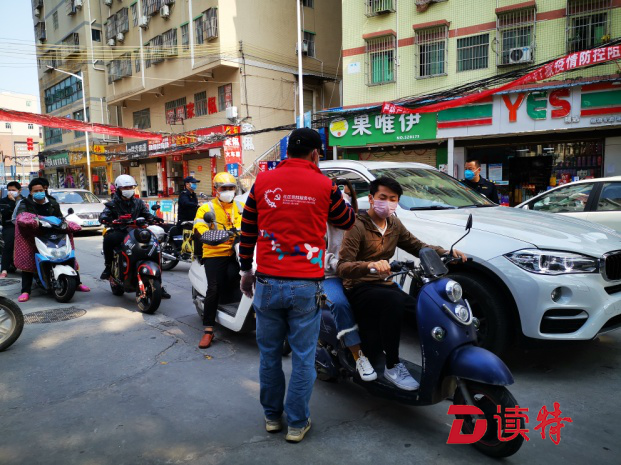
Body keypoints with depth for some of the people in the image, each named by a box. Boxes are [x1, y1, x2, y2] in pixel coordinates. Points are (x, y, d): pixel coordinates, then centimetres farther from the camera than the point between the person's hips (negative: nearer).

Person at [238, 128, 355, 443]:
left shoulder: (263, 182, 3)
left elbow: (247, 230, 9)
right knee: (303, 357, 10)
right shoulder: (324, 186, -3)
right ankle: (297, 423, 22)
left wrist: (246, 269, 20)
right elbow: (346, 222, 14)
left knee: (269, 353, 16)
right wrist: (344, 199, 33)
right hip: (306, 286, -2)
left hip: (268, 283, 2)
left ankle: (272, 416, 33)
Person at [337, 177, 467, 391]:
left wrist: (446, 252, -3)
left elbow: (418, 247, 15)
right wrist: (370, 265, -41)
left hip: (383, 285, 6)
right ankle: (392, 367, -22)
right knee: (394, 300, -36)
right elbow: (342, 267, -21)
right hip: (359, 288, -6)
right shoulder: (357, 226, -11)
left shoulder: (394, 225, 12)